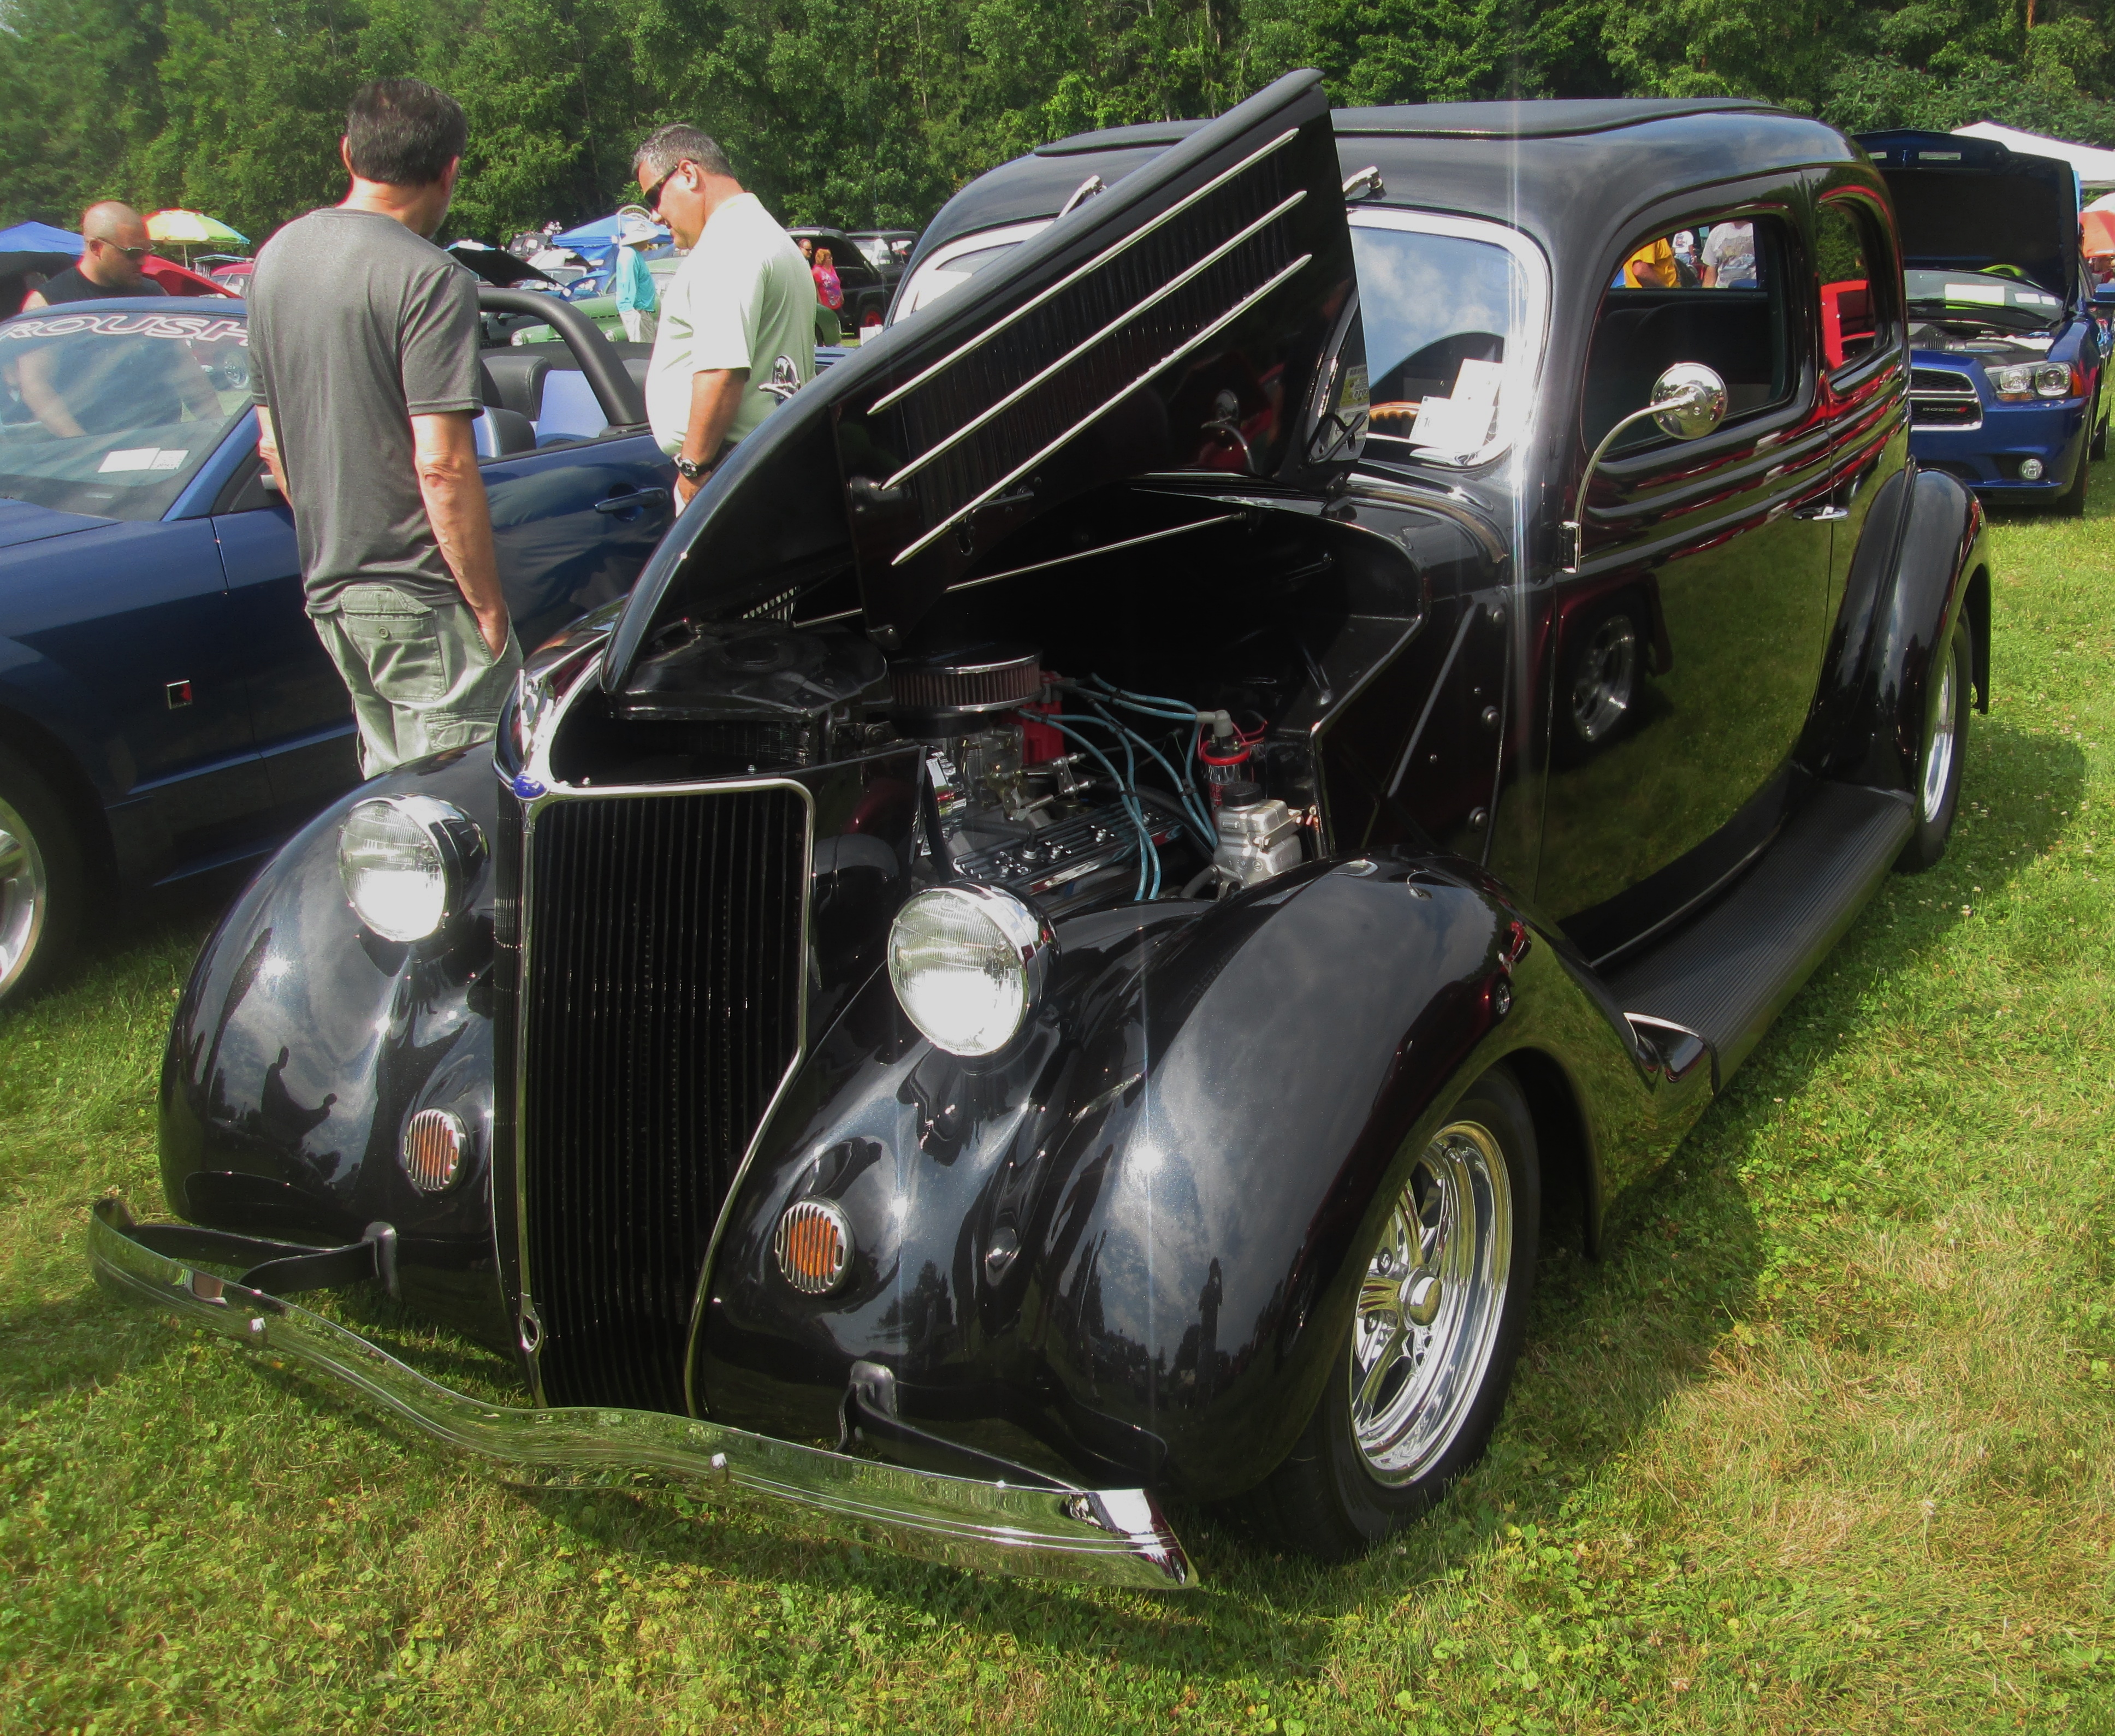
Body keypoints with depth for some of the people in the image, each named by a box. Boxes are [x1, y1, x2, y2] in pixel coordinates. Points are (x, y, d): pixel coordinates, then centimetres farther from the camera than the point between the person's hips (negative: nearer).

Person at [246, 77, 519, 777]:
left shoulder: (276, 258, 11)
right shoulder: (428, 279, -15)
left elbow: (273, 443, 16)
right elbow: (442, 464, -20)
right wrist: (489, 606, -14)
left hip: (328, 588, 8)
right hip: (418, 593, -8)